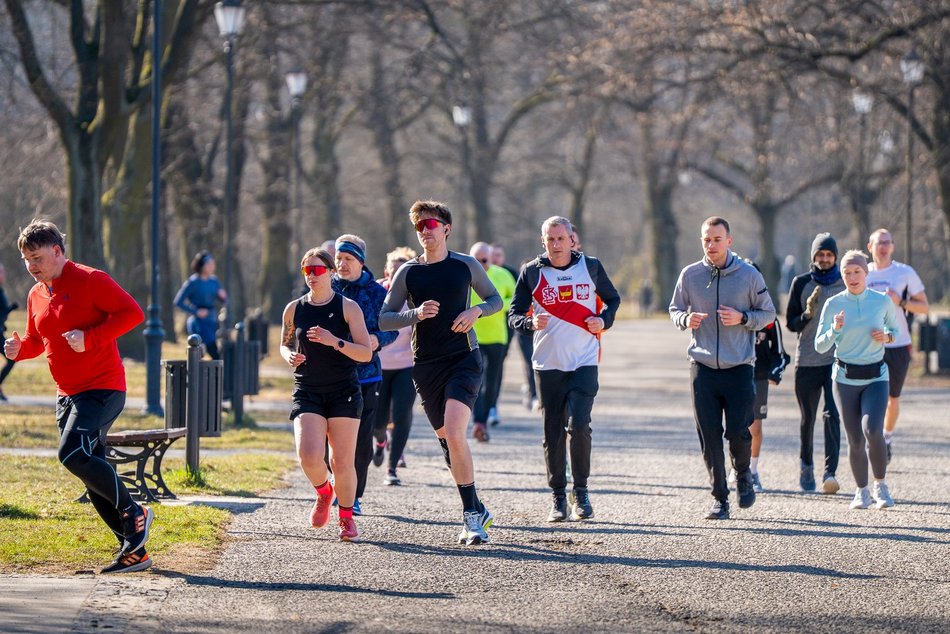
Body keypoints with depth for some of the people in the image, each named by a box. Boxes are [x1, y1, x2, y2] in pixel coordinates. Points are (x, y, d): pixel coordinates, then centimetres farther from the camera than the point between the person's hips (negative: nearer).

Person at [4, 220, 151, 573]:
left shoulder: (90, 280, -10)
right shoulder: (36, 295, 12)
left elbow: (132, 313, -16)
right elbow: (38, 340, 24)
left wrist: (90, 338, -23)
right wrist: (20, 348, 1)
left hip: (102, 387, -8)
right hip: (67, 394, 8)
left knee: (73, 453, -24)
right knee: (91, 473, 4)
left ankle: (133, 513, -7)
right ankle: (133, 552, 10)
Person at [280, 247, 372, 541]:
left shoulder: (348, 307, -3)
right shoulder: (294, 309, 5)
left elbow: (366, 353, -6)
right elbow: (285, 344, 21)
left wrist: (335, 341, -21)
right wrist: (289, 356, -3)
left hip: (344, 392, -2)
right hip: (307, 393, 2)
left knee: (342, 461, -2)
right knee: (309, 456, -17)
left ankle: (346, 517, 19)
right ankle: (323, 492, 16)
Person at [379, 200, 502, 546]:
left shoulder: (466, 265, 4)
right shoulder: (407, 272, 5)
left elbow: (496, 300, 15)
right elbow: (384, 319, 5)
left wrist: (475, 311, -6)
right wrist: (416, 314, -13)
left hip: (464, 359, -3)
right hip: (426, 365, 3)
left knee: (453, 433, -20)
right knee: (448, 440, 8)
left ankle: (471, 514, -14)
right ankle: (476, 510, 23)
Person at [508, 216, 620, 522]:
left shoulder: (591, 267, 4)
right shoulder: (531, 272, 2)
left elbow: (612, 299, 18)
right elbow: (514, 314, 2)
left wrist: (604, 320, -2)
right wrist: (531, 323, -20)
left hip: (584, 362, -1)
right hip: (548, 364, 1)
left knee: (578, 425, -15)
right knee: (553, 433, 2)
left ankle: (581, 492, 1)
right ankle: (557, 497, 13)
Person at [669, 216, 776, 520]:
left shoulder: (749, 275, -1)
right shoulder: (690, 275, 3)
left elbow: (768, 313, 7)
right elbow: (675, 309, 14)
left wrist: (742, 318, -12)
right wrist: (686, 319, -9)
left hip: (739, 368, -1)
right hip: (703, 368, 1)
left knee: (738, 432, -4)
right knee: (709, 436, -1)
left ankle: (743, 475, 27)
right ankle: (719, 498, 9)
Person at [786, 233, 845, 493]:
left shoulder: (846, 284, 7)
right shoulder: (801, 283, 5)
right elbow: (791, 323, 3)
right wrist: (808, 313, -17)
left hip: (837, 361, -1)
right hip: (807, 361, 1)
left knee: (832, 415, -13)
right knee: (808, 418, 9)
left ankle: (830, 472, -21)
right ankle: (806, 465, 30)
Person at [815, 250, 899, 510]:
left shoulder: (882, 301, -1)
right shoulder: (833, 304, -2)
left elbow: (896, 330, 16)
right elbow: (820, 346, -1)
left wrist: (887, 337, -7)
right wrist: (835, 330, -20)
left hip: (876, 377, -1)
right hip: (845, 378, 1)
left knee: (873, 430, -21)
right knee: (855, 441, 1)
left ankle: (880, 485, 1)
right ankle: (862, 491, 22)